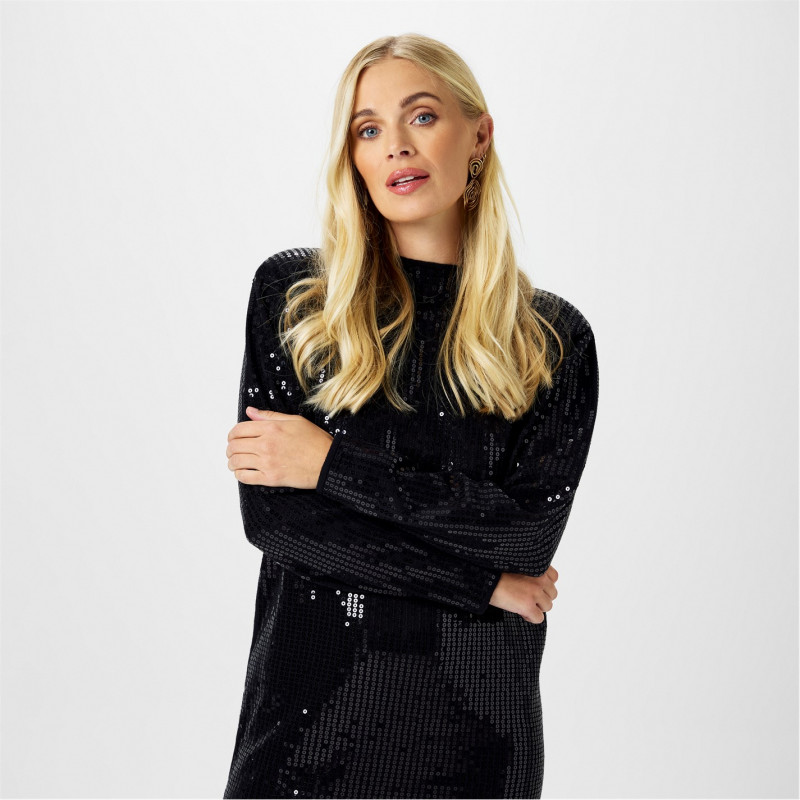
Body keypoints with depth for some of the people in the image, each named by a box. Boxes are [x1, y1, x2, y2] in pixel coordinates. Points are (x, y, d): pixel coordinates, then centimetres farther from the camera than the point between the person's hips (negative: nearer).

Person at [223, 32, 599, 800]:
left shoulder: (553, 336, 1)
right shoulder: (291, 292, -1)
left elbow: (530, 529, -10)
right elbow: (267, 511, -9)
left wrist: (333, 465, -13)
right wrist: (477, 579, -11)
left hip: (473, 710, 1)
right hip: (312, 699, 0)